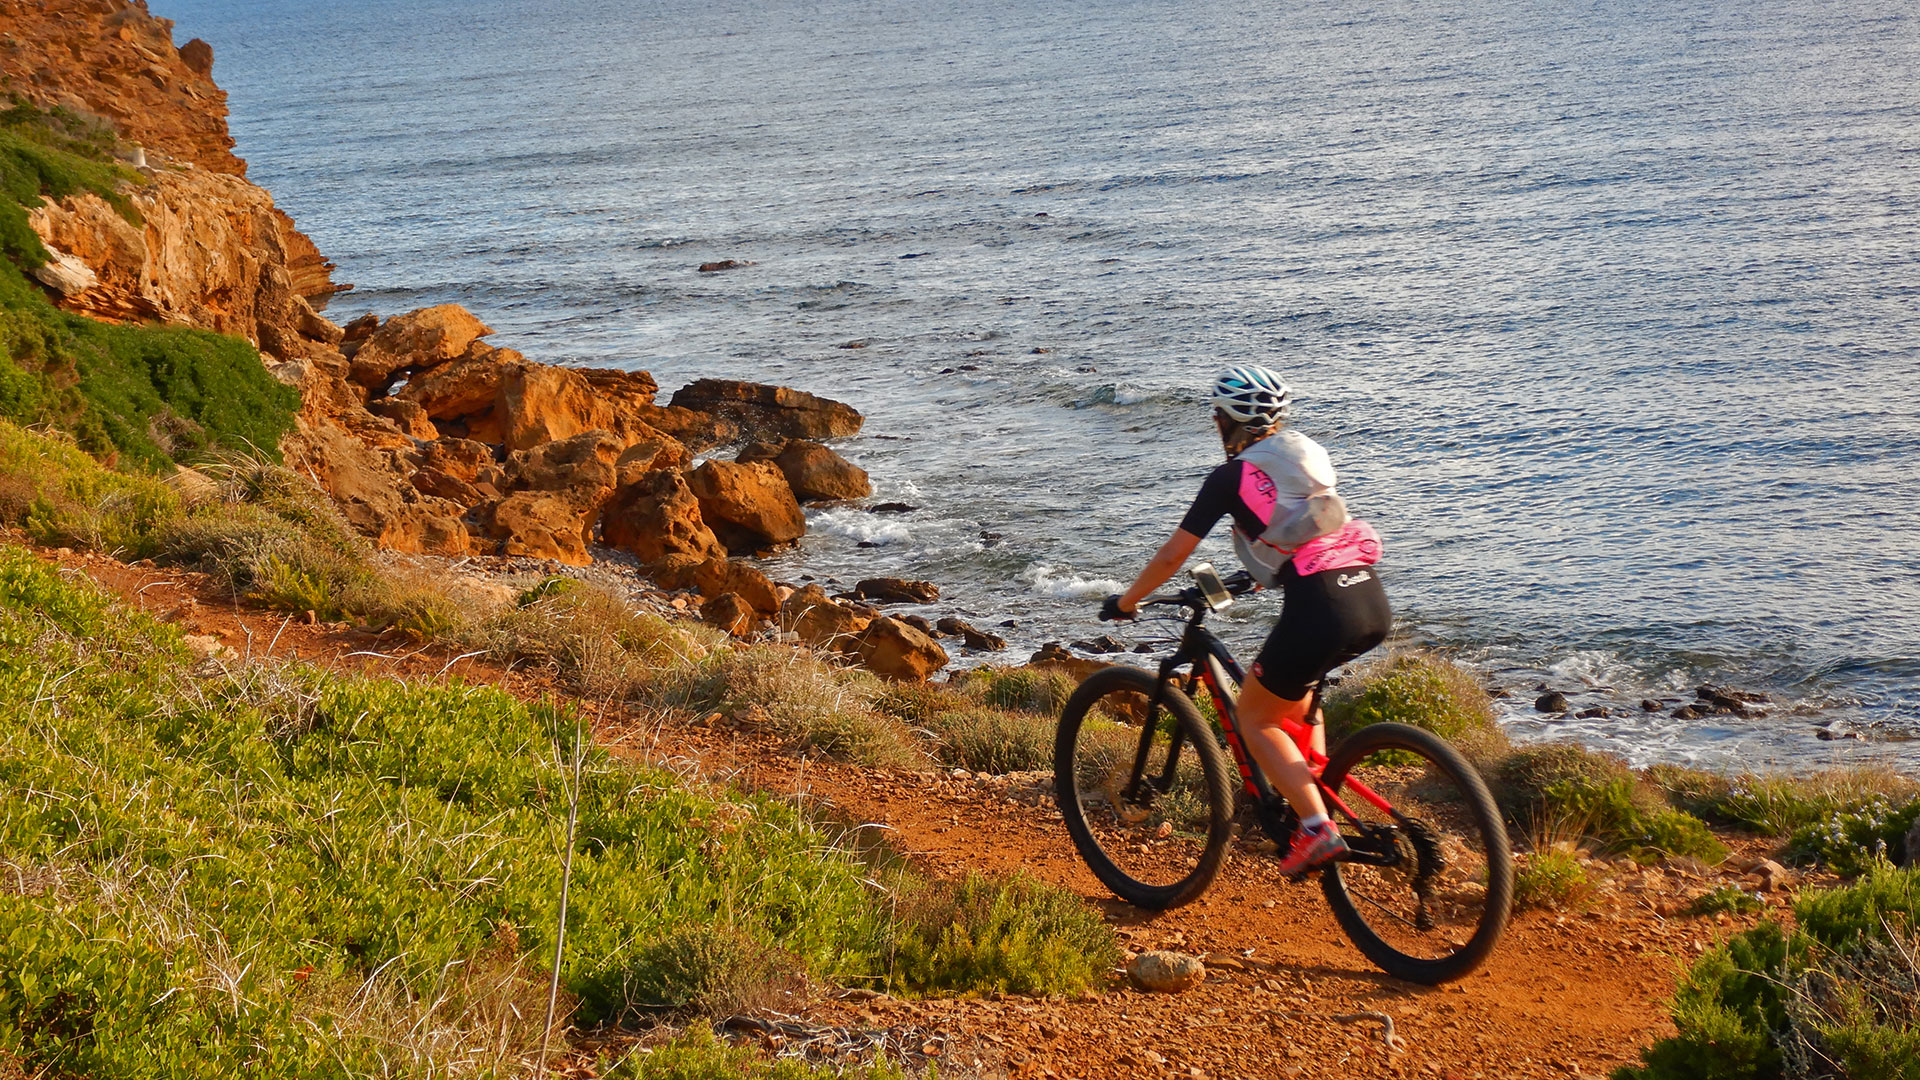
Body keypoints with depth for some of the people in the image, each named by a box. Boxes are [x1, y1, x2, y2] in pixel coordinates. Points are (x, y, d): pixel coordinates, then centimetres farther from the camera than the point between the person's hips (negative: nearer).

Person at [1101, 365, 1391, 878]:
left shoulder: (1230, 477, 3)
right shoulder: (1310, 454, 21)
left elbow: (1173, 554, 7)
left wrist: (1124, 602, 21)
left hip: (1320, 613, -7)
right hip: (1375, 604, 7)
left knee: (1255, 719, 14)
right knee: (1292, 686, 33)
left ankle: (1317, 829, -1)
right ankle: (1316, 793, 26)